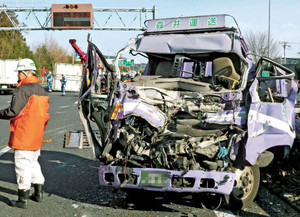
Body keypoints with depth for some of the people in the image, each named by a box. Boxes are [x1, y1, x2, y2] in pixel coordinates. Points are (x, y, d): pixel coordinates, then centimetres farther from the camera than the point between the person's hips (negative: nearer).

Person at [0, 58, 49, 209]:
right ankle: (38, 193, 26)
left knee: (22, 166, -1)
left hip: (23, 137, -8)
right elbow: (45, 114, 15)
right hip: (37, 137, 8)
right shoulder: (42, 91, 11)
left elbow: (13, 111, -18)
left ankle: (23, 199, 5)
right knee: (33, 163, 20)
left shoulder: (22, 90, -15)